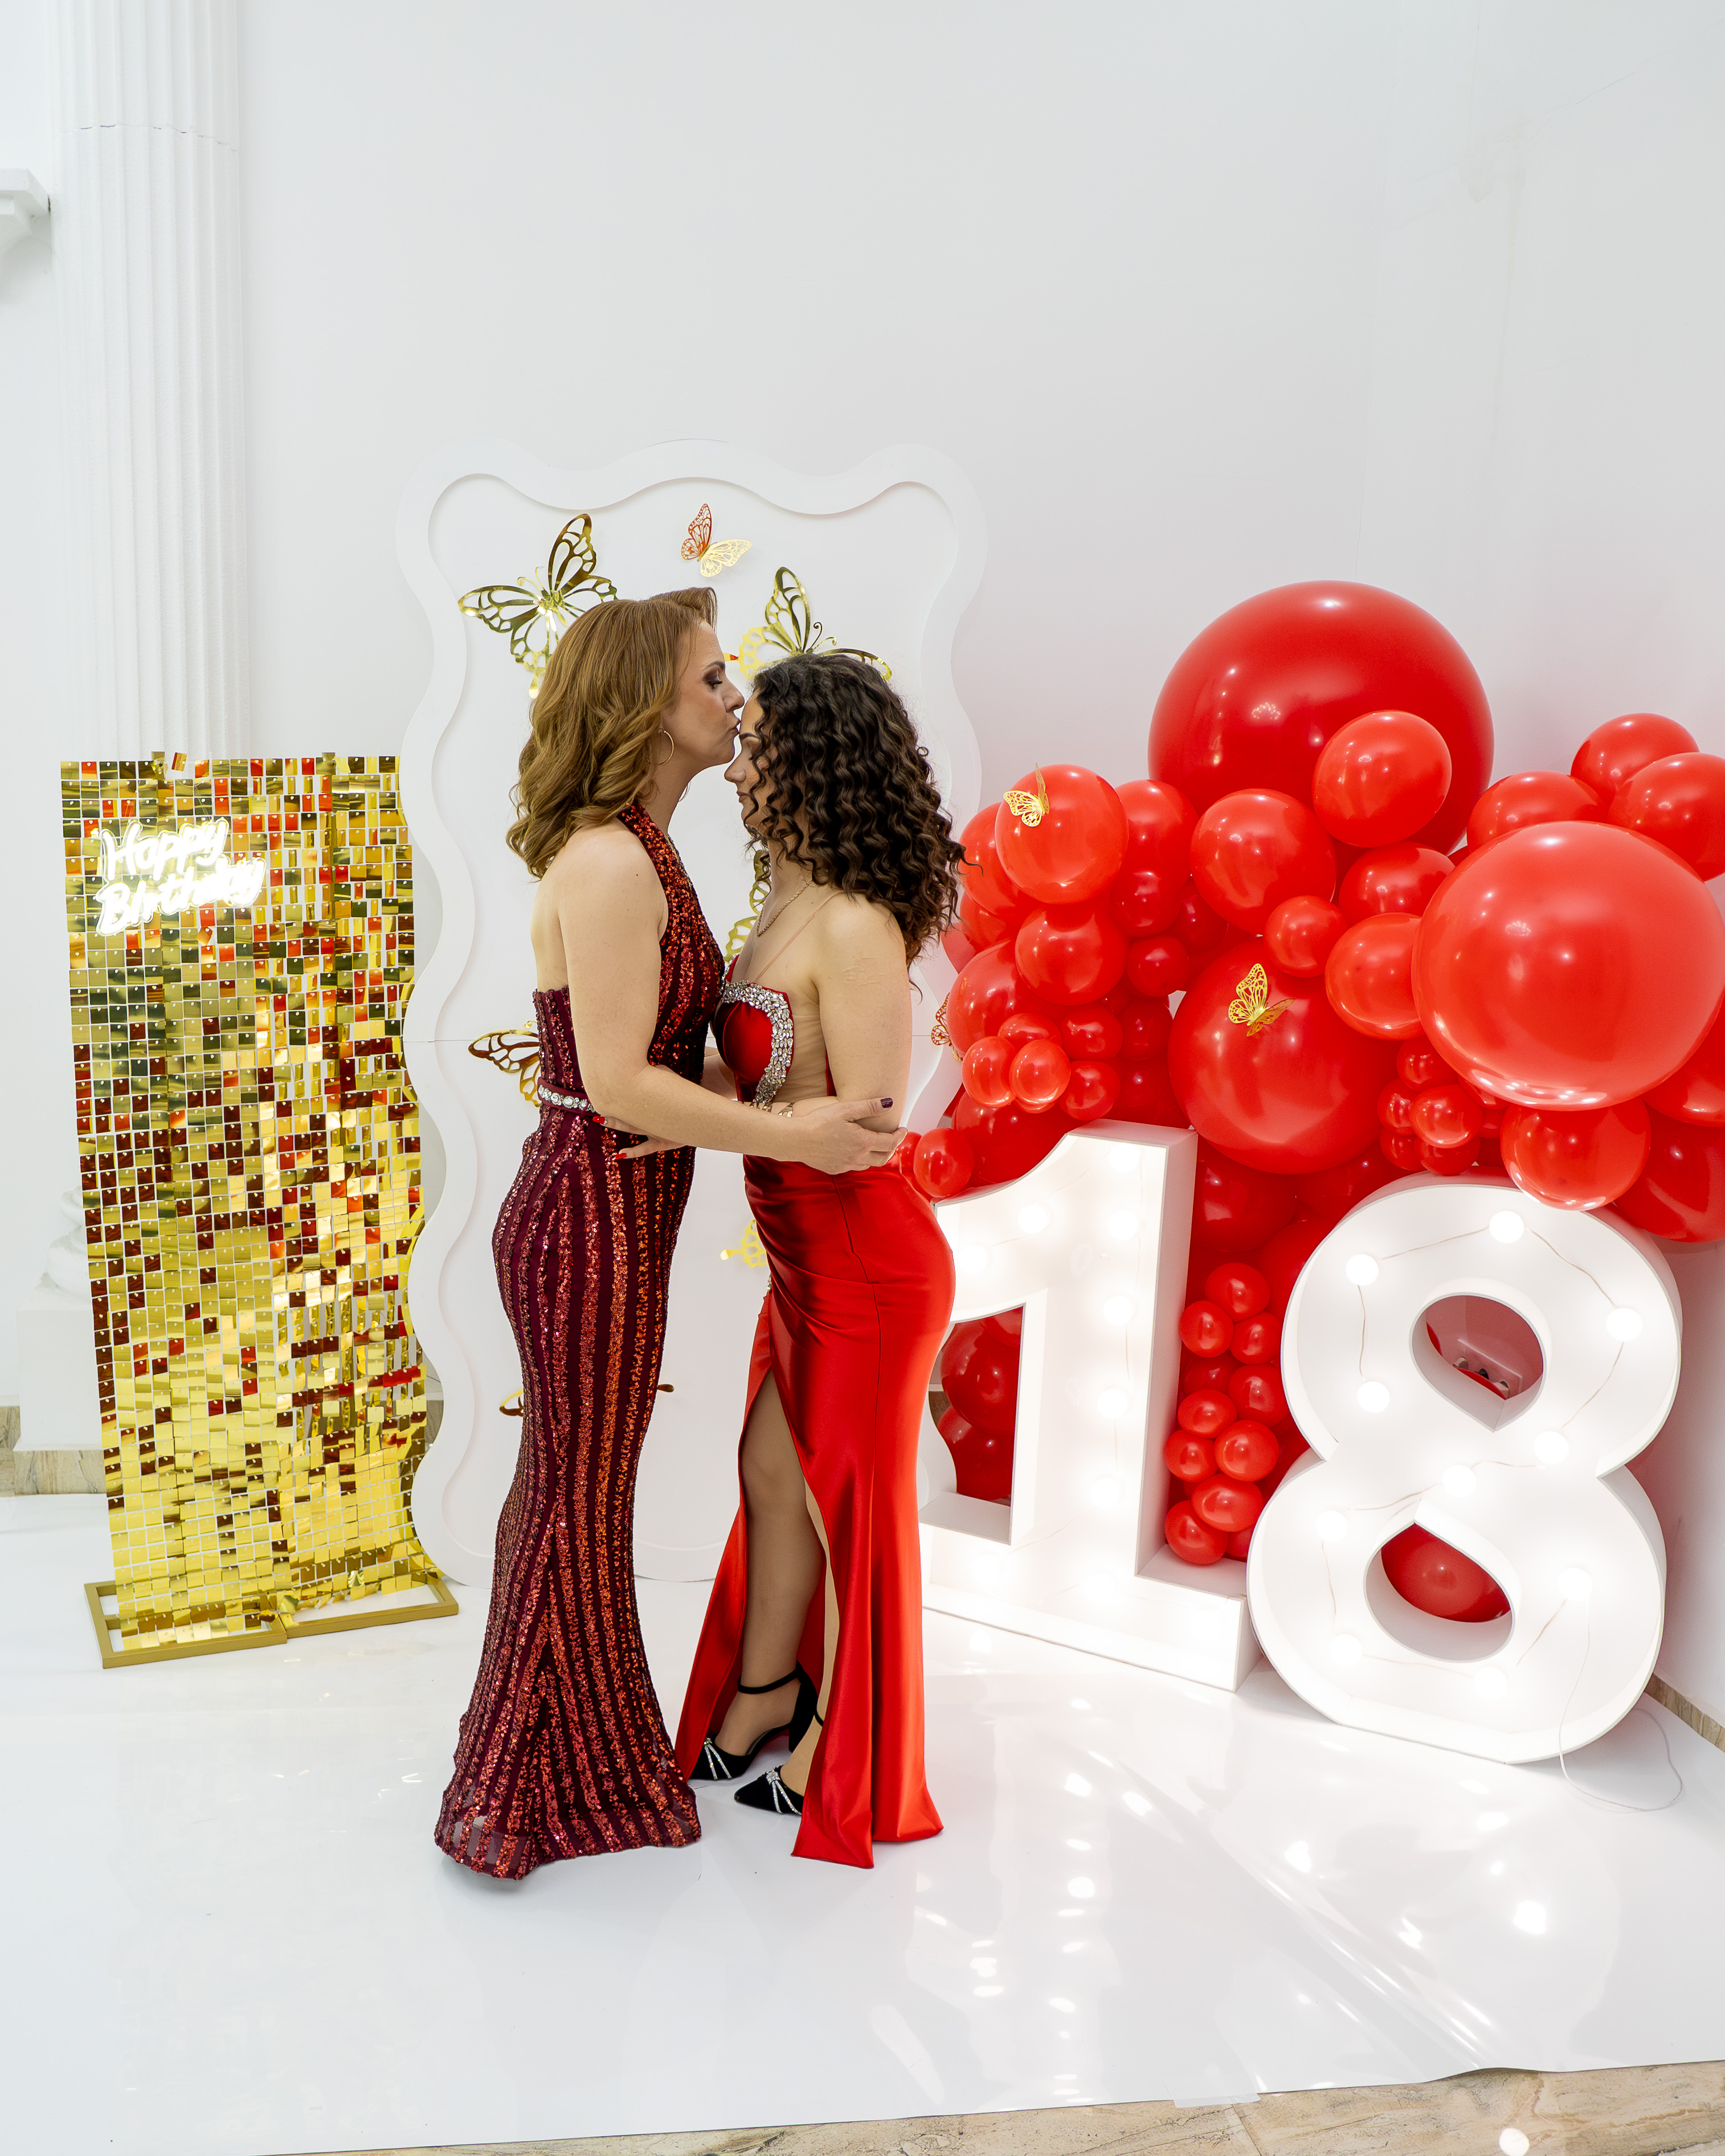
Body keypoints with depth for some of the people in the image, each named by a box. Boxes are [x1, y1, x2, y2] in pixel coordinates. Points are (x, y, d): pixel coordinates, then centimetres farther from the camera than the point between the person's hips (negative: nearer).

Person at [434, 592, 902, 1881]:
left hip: (605, 1209, 10)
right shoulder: (611, 864, -20)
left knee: (570, 1487, 20)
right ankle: (542, 1789, 23)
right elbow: (619, 1084, -24)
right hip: (595, 1219, -10)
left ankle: (565, 1756, 38)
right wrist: (793, 1134, -20)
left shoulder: (635, 854, 11)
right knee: (578, 1504, 4)